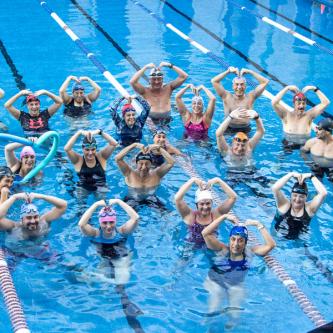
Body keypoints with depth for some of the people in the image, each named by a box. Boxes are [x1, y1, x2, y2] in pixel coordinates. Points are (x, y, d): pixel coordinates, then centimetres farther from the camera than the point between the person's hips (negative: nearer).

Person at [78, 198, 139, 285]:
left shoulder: (121, 231, -10)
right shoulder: (96, 233, -11)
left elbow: (135, 218, -25)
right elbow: (81, 224, -30)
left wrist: (118, 201, -23)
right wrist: (96, 204, -27)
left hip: (121, 260, 0)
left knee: (121, 283, -17)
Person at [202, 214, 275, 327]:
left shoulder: (250, 252, -9)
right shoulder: (223, 249, -16)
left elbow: (270, 245, -20)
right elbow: (205, 233, -30)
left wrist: (258, 224, -22)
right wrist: (224, 217, -29)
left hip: (237, 286, 2)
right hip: (215, 283, -2)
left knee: (234, 315, -10)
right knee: (213, 311, -17)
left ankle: (230, 327, 25)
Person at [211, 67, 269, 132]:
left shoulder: (250, 97, 2)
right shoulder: (227, 97, 1)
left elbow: (265, 82, 0)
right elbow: (214, 81, -3)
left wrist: (250, 72, -1)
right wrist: (228, 71, -4)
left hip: (245, 130, 1)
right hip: (229, 130, 0)